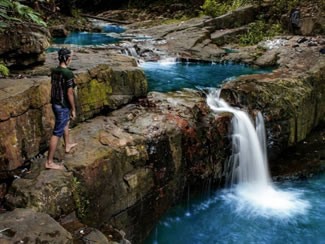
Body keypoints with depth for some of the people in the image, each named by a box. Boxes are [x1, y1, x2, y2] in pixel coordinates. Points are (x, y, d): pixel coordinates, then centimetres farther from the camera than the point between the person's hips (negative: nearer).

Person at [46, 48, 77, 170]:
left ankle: (67, 146, 51)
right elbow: (69, 93, -21)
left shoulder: (54, 71, 2)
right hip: (63, 107, -9)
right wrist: (73, 109, -11)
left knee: (66, 123, 32)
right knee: (57, 133, -3)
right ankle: (49, 162, 3)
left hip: (55, 104, 9)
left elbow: (53, 87, 12)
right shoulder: (68, 74, -23)